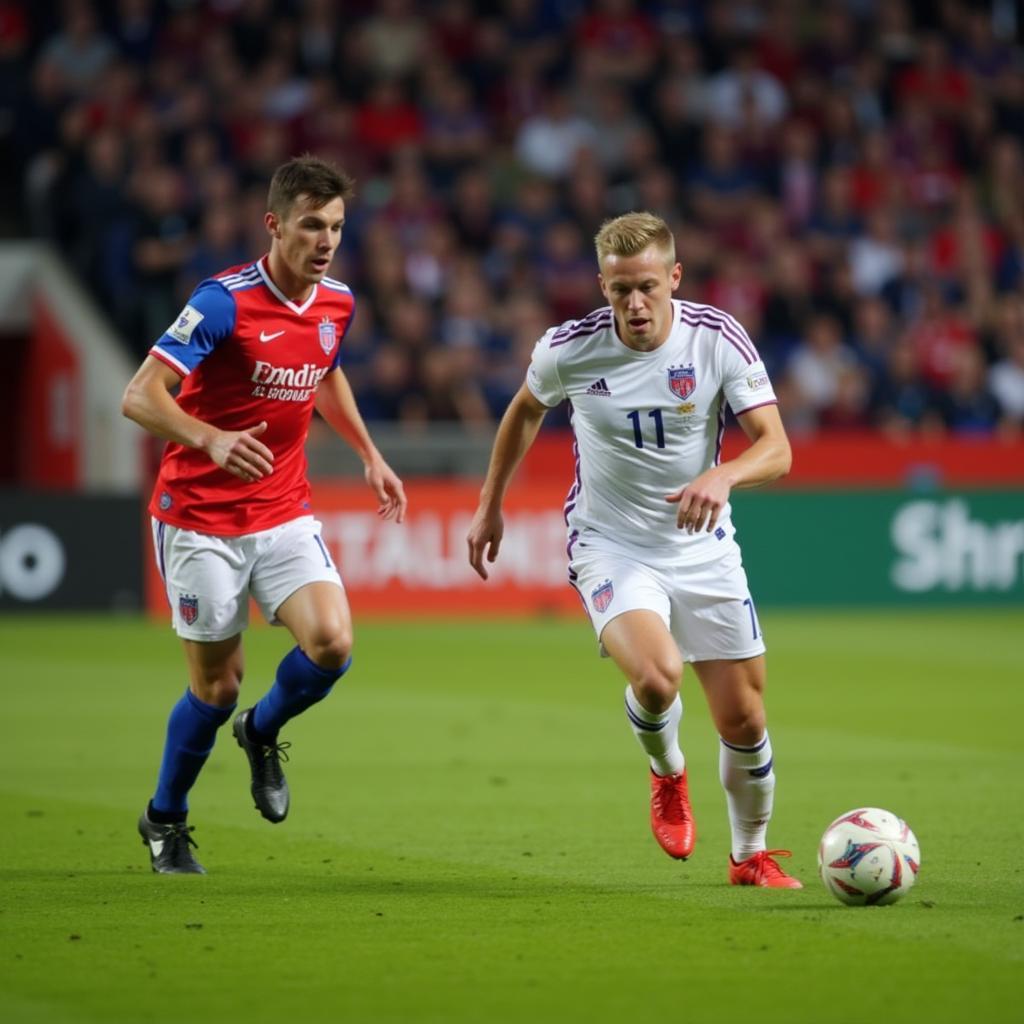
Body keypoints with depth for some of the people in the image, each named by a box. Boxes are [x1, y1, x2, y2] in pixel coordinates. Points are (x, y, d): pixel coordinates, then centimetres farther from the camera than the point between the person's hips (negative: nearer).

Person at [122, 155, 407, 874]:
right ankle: (165, 820, 27)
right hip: (201, 519, -5)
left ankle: (263, 734, 17)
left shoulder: (338, 304, 1)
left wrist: (370, 454, 21)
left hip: (285, 512, 5)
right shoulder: (224, 301, -19)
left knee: (332, 644, -16)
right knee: (217, 685, 1)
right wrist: (211, 439, -42)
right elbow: (140, 397, -25)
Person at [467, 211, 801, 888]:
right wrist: (491, 505, 16)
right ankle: (668, 775, 7)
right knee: (656, 675, -29)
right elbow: (526, 409, 11)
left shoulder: (719, 339, -14)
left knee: (744, 719, 3)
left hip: (703, 547, 2)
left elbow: (776, 449, -18)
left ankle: (751, 856, 30)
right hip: (610, 545, -2)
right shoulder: (569, 350, -12)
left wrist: (722, 477, -39)